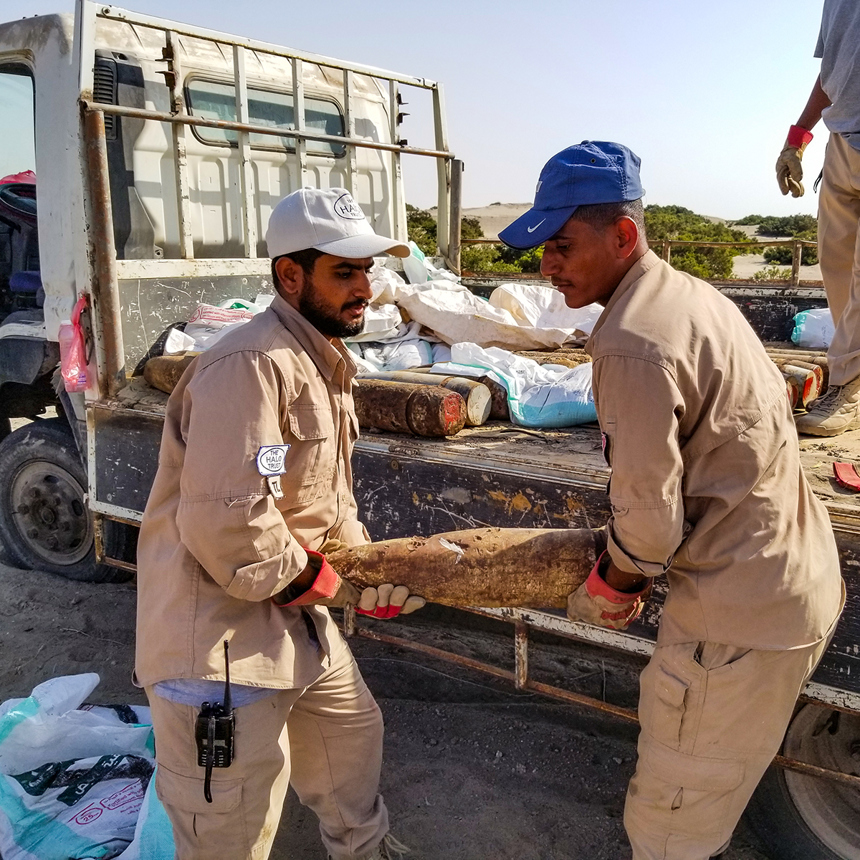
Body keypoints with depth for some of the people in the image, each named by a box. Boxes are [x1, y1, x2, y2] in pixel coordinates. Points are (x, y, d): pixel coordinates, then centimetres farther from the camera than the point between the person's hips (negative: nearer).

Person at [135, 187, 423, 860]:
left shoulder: (325, 364, 9)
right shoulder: (251, 365, -25)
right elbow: (225, 526, -33)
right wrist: (325, 583, -16)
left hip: (295, 619, 10)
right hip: (219, 634, -10)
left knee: (353, 730, 29)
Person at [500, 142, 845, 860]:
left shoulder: (633, 341, -25)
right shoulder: (689, 292, 7)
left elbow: (650, 516, -22)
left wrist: (608, 590, -2)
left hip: (740, 617, -10)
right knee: (714, 794, 30)